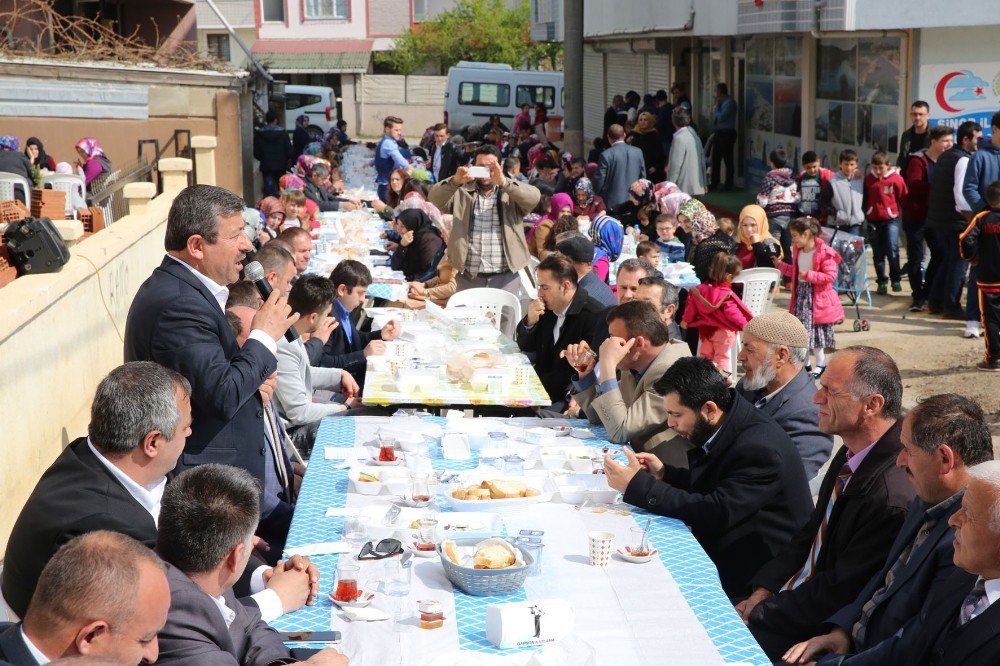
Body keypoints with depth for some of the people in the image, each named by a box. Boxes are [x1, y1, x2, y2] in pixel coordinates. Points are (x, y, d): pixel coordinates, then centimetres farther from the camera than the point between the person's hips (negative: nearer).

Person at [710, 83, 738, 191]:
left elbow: (721, 117, -20)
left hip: (727, 133, -9)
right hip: (719, 133, 9)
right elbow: (715, 116, 16)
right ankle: (714, 183, 16)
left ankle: (728, 184, 5)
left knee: (728, 160, -1)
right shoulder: (722, 102, 14)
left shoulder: (729, 102, -13)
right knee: (715, 159, 10)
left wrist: (716, 107, -9)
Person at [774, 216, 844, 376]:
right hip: (801, 294, 8)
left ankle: (820, 364, 12)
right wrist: (779, 264, 16)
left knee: (815, 331, -1)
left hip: (817, 297, -7)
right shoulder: (798, 251, 8)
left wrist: (809, 275, -25)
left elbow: (830, 276, -21)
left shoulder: (824, 253, -17)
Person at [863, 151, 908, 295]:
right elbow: (864, 199, 11)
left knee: (892, 250, -13)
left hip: (891, 220, -3)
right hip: (873, 221, 3)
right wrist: (864, 215, 11)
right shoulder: (868, 179, 1)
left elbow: (904, 198, 0)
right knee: (878, 254, 8)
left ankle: (896, 279, 5)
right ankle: (882, 282, 19)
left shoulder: (896, 179, -7)